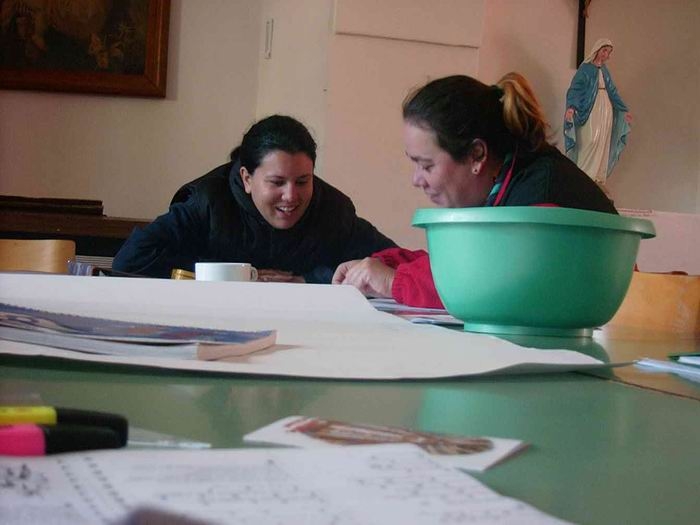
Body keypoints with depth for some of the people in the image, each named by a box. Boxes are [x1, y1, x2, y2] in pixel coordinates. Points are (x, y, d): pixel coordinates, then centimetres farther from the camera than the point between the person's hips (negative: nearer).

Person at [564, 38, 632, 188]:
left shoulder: (605, 70, 14)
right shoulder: (585, 68, -6)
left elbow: (612, 91, 22)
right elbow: (575, 89, -14)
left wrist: (624, 110, 23)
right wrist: (571, 107, -32)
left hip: (606, 111, 7)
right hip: (591, 111, -7)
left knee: (603, 144, 5)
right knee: (591, 142, -15)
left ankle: (598, 178, 11)